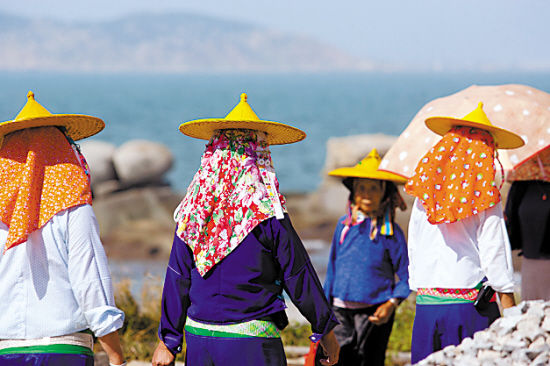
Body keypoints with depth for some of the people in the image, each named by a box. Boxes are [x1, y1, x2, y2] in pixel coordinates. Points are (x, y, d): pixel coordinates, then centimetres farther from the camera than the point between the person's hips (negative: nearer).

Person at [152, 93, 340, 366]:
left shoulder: (193, 212, 3)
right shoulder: (268, 213, -10)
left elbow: (177, 279, 8)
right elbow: (298, 276, -4)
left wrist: (168, 341, 15)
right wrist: (326, 331, 7)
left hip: (199, 342, 5)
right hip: (253, 344, -5)